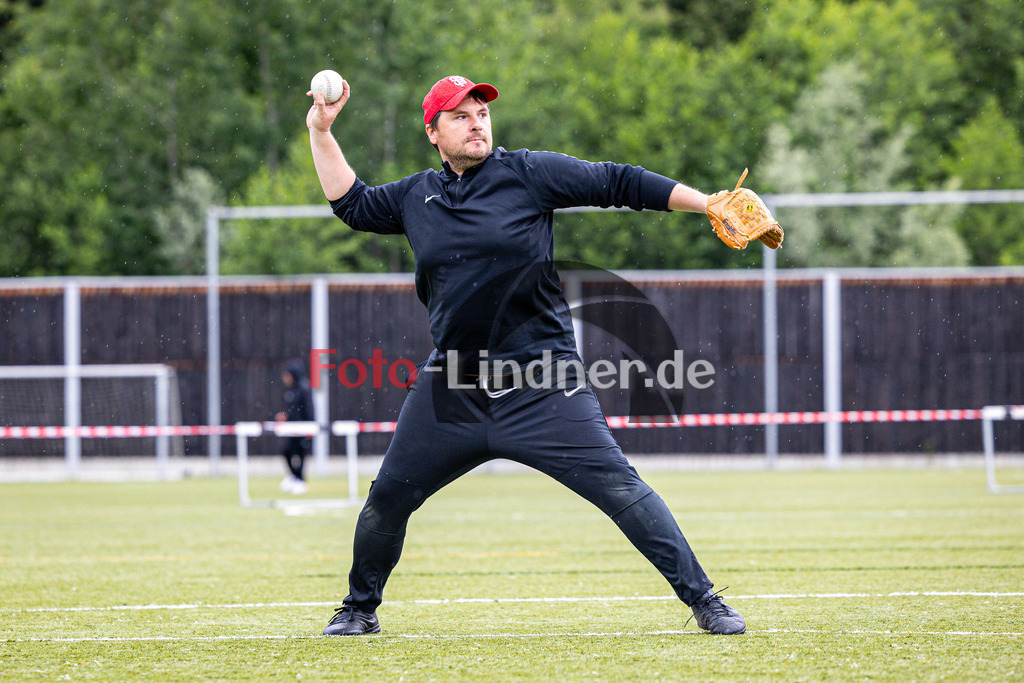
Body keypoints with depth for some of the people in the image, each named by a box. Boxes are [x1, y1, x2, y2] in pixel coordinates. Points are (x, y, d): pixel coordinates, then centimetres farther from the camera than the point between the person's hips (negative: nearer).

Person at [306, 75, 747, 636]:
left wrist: (712, 205, -8)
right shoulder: (415, 196, 12)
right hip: (450, 391, 4)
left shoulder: (529, 174, -1)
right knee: (388, 498, 6)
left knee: (619, 487, -13)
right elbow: (353, 204, 26)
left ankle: (703, 600, -8)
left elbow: (620, 184, -3)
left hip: (541, 387, -4)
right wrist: (320, 132, 18)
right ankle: (359, 608, 28)